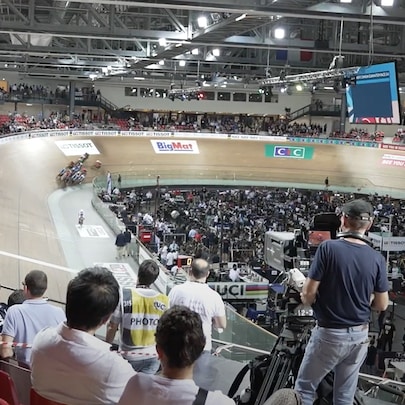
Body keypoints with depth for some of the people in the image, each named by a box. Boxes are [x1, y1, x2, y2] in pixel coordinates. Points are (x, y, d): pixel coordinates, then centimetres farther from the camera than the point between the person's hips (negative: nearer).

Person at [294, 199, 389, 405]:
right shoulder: (377, 258, -5)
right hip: (360, 336, 4)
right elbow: (382, 304, 2)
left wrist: (308, 299, 7)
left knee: (304, 388, 12)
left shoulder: (328, 248, -16)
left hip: (329, 334, -4)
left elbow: (308, 295, -16)